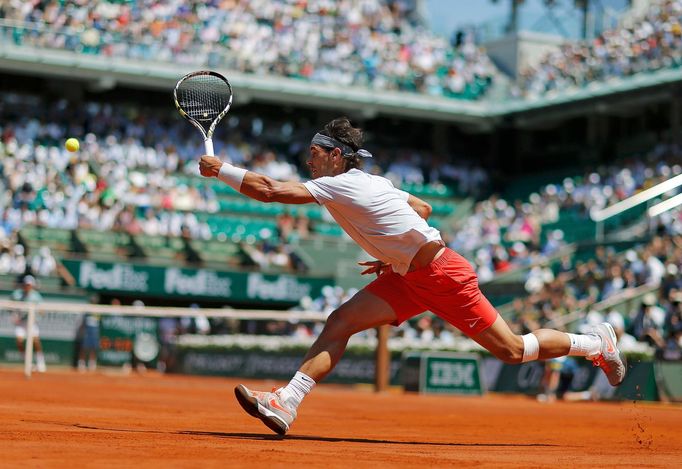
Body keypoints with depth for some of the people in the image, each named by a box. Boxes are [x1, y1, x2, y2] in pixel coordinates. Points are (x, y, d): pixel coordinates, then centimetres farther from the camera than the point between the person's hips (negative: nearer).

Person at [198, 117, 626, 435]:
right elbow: (423, 209, 22)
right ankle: (285, 405, -11)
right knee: (342, 321, -6)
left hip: (442, 276, -9)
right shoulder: (371, 183, 8)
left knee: (512, 350, 0)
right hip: (408, 276, 9)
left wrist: (220, 169, -14)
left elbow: (268, 190, -25)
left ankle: (598, 343, 20)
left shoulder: (342, 185, -19)